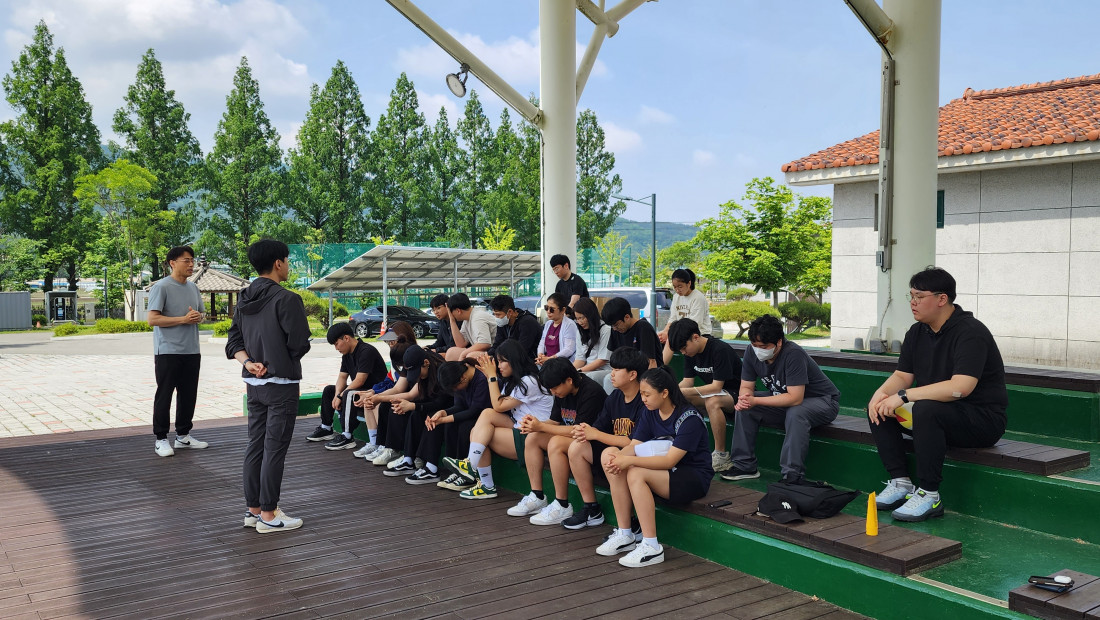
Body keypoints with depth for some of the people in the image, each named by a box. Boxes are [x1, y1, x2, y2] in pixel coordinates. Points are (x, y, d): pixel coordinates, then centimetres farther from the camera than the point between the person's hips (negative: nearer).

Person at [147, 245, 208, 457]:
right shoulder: (161, 287, -9)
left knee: (188, 395, 11)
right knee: (164, 395, 0)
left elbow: (200, 315, 22)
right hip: (168, 351, -7)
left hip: (191, 351, 7)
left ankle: (183, 435, 23)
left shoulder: (193, 288, 14)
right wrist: (184, 319, -19)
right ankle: (161, 439, 7)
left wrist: (198, 317, -2)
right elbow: (153, 319, -15)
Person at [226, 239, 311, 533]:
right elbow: (300, 344, -17)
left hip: (254, 383, 8)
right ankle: (268, 515, 4)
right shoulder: (287, 299, -15)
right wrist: (287, 360, 3)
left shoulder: (244, 300, 10)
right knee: (274, 448, -2)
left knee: (255, 444, 13)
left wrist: (248, 362, -6)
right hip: (281, 383, -8)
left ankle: (253, 509, 21)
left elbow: (234, 342, 9)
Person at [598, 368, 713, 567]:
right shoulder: (650, 414, 4)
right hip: (667, 474, 8)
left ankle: (651, 547, -27)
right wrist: (619, 457, -25)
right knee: (617, 469, -15)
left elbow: (670, 460, -26)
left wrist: (630, 460, -32)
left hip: (694, 479, -8)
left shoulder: (689, 418, -20)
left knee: (636, 474, -30)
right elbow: (634, 446, -2)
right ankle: (624, 535, -8)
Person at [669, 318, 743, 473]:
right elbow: (688, 381, 2)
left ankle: (721, 456, -27)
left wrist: (685, 391, -32)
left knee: (712, 402, -38)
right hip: (712, 393, 8)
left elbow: (717, 386, -27)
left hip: (735, 396, -8)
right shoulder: (690, 352, 1)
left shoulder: (720, 350, -24)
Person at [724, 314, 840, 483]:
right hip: (784, 399, 7)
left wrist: (756, 401, -37)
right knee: (743, 407, -9)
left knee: (795, 413, -38)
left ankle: (792, 476, -32)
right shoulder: (752, 353, -11)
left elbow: (795, 398, -36)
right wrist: (744, 399, -28)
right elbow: (746, 386, -3)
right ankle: (744, 466, -4)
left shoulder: (793, 354, -32)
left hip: (823, 401, -7)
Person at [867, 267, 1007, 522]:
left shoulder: (970, 333, -20)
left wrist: (904, 395, -32)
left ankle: (929, 495, -26)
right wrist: (881, 393, -16)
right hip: (939, 413, 9)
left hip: (982, 419, -8)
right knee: (877, 408, -5)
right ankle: (901, 482, -5)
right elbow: (902, 376, 8)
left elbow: (960, 387, -32)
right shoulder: (917, 333, 6)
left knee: (926, 409, -36)